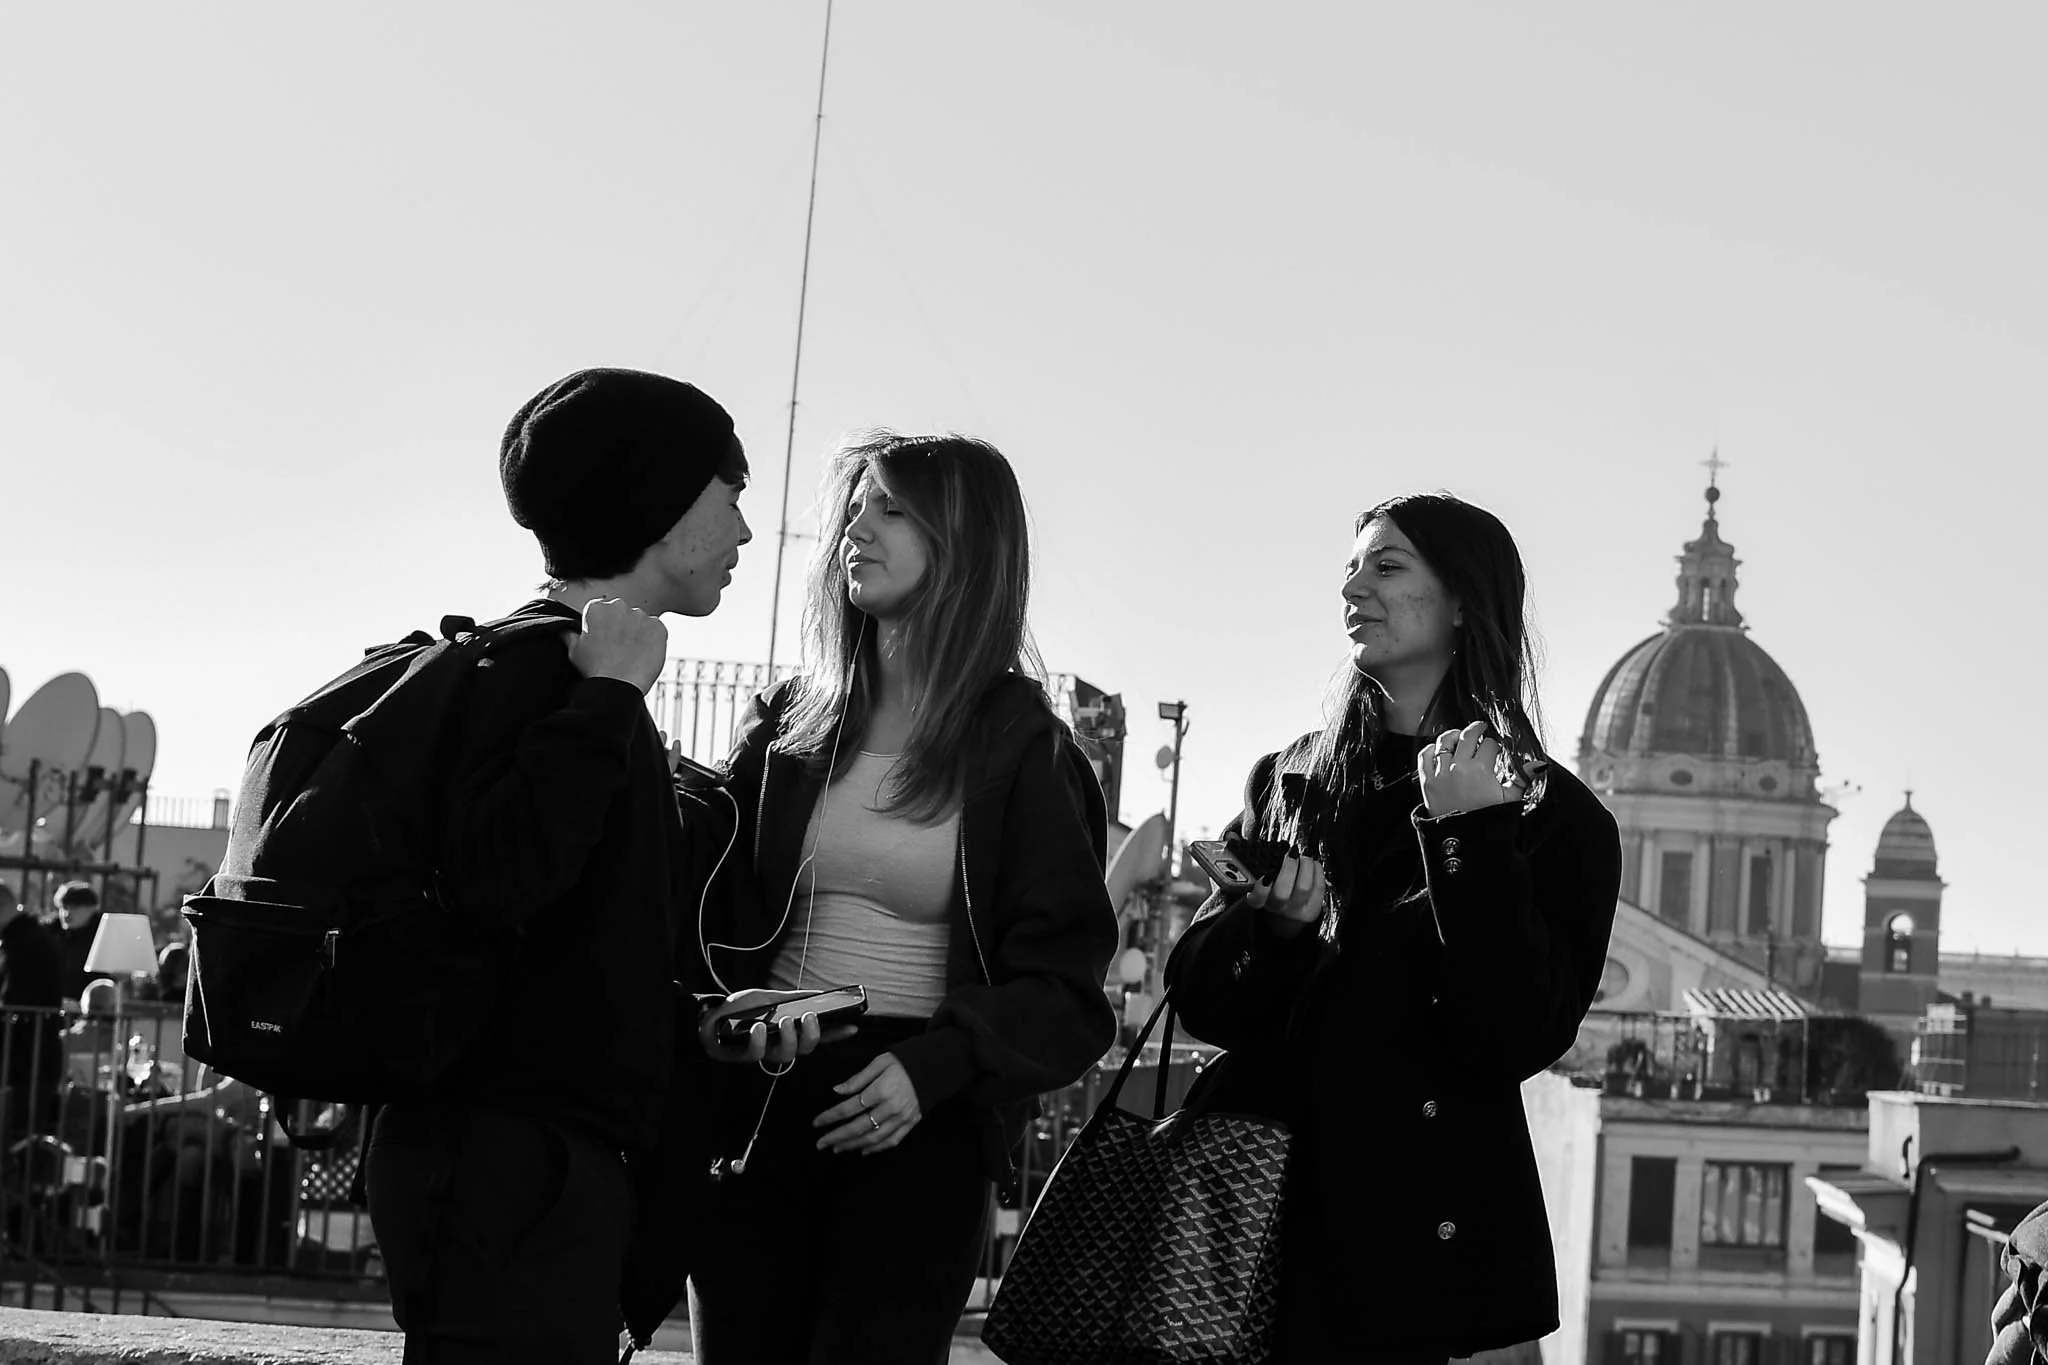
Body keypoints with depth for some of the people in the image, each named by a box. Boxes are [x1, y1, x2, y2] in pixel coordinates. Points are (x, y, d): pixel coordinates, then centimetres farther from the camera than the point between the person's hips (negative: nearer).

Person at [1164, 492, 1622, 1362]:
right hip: (1261, 1206, 3)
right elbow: (1195, 991, 8)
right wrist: (1270, 929, -12)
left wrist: (1467, 837, -17)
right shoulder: (1289, 783, 11)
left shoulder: (1551, 816, -1)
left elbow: (1520, 1040, -13)